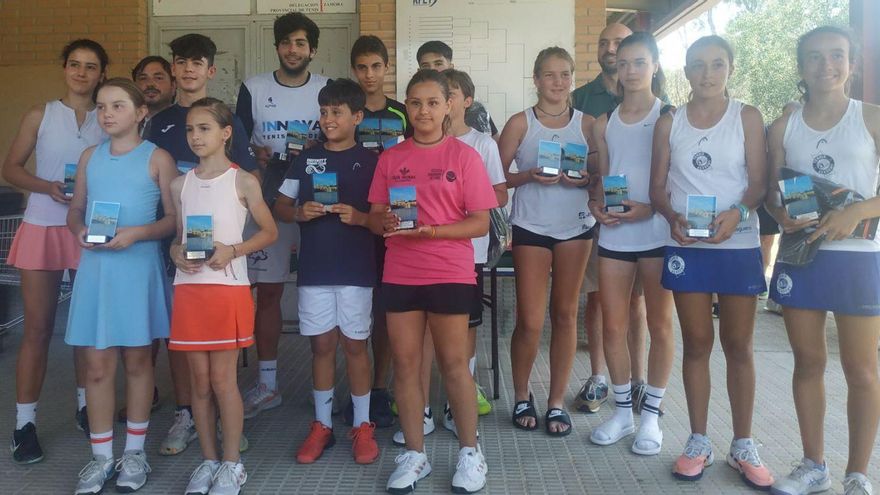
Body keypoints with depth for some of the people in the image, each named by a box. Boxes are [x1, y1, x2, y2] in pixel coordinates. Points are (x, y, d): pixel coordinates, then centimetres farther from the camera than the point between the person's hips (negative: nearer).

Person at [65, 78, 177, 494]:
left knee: (137, 360, 8)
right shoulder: (90, 157, 10)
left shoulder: (157, 158, -3)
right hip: (95, 267, 3)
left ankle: (134, 451, 22)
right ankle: (101, 456, 18)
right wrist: (79, 230, -7)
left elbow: (174, 218, -5)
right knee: (97, 365, 5)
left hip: (138, 267, -3)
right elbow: (75, 209, 14)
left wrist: (137, 233, -20)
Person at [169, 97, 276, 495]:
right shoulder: (180, 185, 10)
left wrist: (232, 251, -13)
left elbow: (269, 231, 2)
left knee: (222, 380, 0)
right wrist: (177, 254, -6)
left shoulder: (243, 182, -2)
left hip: (228, 287, -4)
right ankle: (208, 459, 23)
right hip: (188, 288, 4)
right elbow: (177, 235, 17)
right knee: (200, 381, 9)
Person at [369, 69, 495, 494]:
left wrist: (432, 231, -18)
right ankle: (414, 454, 21)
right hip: (400, 275, 3)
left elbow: (480, 222, -4)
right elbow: (374, 216, 10)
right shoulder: (390, 158, 8)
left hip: (450, 274, -3)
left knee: (454, 363, 4)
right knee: (405, 363, 7)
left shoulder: (463, 155, -2)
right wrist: (385, 223, -14)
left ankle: (469, 452, 20)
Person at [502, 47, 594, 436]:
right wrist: (531, 176, -17)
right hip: (531, 227, -2)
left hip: (576, 227, 2)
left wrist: (583, 179, -11)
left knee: (565, 314, 8)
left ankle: (557, 401, 20)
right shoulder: (520, 123, 0)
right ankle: (522, 396, 21)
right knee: (530, 321, -3)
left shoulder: (587, 124, 6)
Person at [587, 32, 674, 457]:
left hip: (657, 232, -4)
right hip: (614, 235, 4)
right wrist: (596, 204, -4)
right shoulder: (605, 123, 13)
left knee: (660, 325, 5)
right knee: (613, 326, 6)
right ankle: (622, 410, 21)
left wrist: (649, 208, -17)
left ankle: (651, 415, 18)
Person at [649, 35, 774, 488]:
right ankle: (699, 442, 18)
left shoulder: (747, 117, 2)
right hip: (687, 247, 1)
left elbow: (758, 182, -3)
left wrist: (736, 213, -23)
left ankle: (743, 446, 18)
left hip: (739, 246, -1)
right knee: (696, 343, 7)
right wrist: (674, 217, -15)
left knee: (738, 345, 5)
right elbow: (658, 187, 5)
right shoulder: (669, 123, 7)